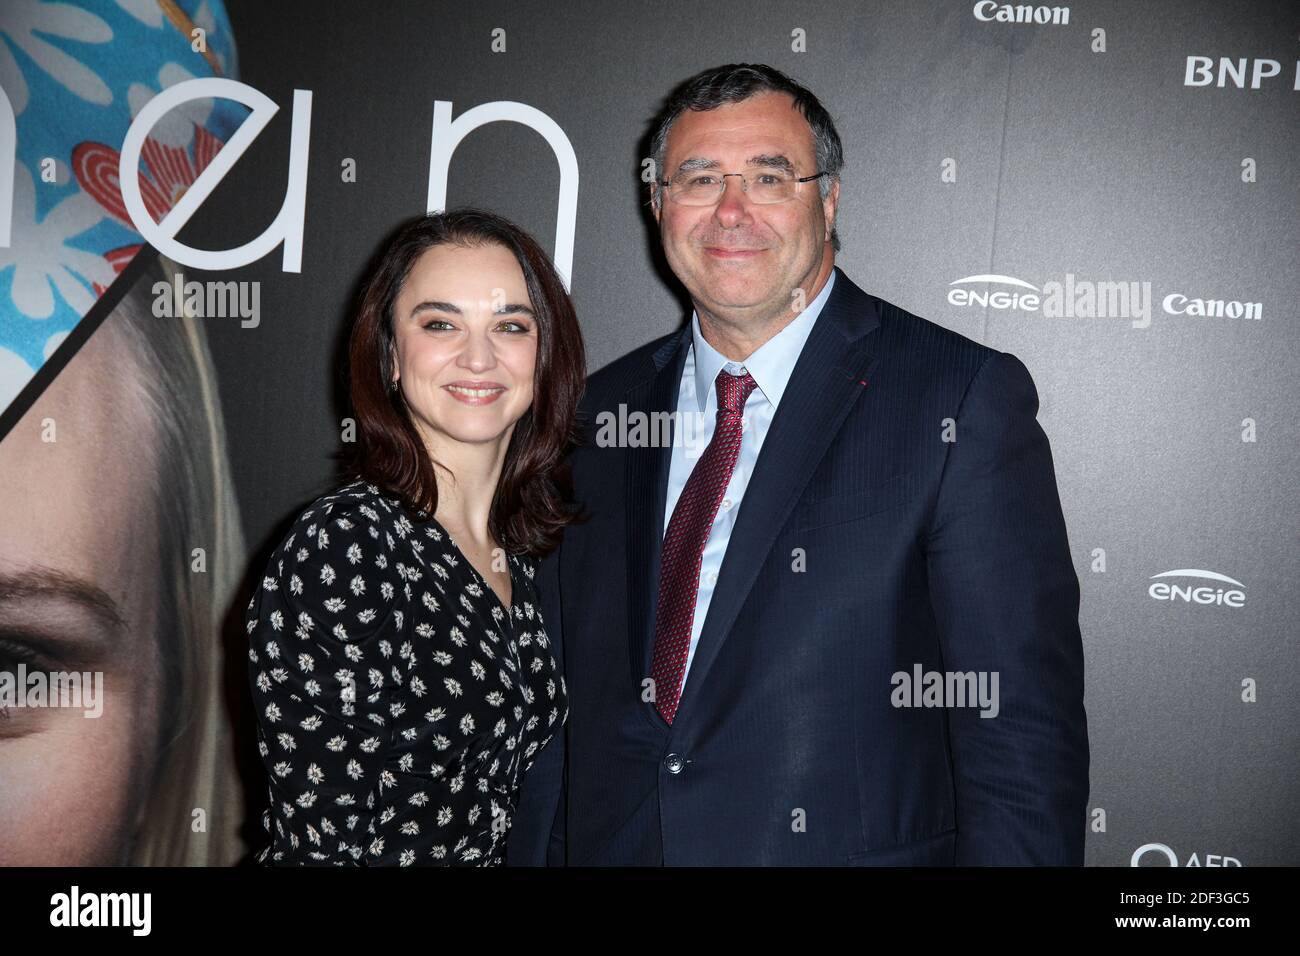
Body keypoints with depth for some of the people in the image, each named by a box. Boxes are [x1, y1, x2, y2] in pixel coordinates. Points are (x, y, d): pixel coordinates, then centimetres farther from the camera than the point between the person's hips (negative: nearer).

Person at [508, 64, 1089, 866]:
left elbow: (1023, 733, -15)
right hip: (608, 844, 4)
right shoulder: (601, 413, 3)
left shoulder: (966, 401, -13)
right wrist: (535, 852, 3)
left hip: (853, 843, -4)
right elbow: (560, 703, 7)